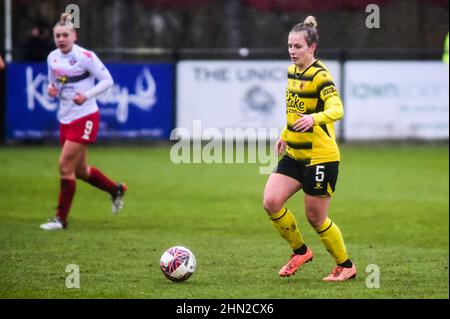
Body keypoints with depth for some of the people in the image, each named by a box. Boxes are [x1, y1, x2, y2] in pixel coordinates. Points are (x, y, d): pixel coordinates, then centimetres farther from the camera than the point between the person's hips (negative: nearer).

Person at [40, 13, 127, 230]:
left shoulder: (84, 56, -14)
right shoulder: (52, 58, 5)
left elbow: (107, 80, -11)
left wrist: (87, 95, -24)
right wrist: (51, 89, -4)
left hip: (84, 118, -7)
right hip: (66, 119, 7)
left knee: (65, 166, -10)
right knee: (80, 170, 14)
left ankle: (61, 219, 0)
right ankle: (116, 190, 39)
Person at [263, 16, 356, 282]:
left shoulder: (320, 75, -17)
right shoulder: (292, 71, 8)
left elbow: (337, 110, -32)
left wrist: (314, 118, -50)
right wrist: (285, 135, 26)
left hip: (321, 156, -7)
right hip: (294, 154, 7)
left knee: (315, 218, 0)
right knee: (271, 202, -8)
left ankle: (346, 266, 21)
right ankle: (301, 252, 14)